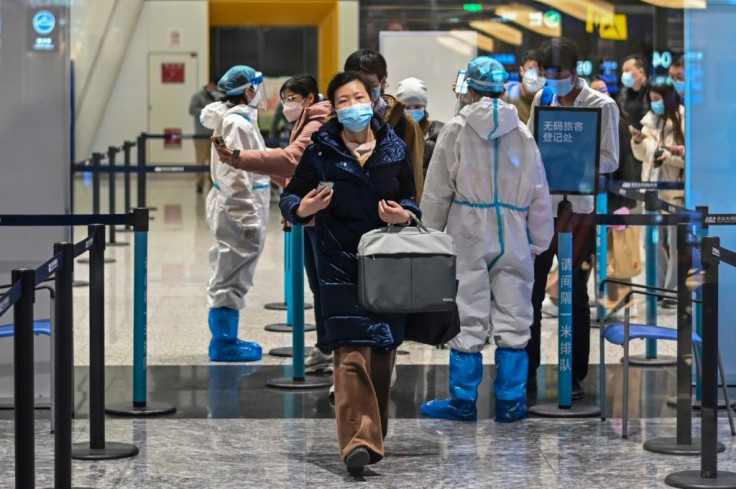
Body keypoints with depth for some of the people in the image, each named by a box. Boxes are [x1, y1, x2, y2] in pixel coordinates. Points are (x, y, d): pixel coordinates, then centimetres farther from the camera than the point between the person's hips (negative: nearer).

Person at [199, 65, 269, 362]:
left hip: (231, 206, 11)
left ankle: (225, 339, 25)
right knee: (230, 278, -4)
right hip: (238, 207, -11)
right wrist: (248, 219, -24)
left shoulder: (231, 118, 13)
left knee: (229, 277, 16)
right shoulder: (238, 123, -18)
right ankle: (224, 345, 2)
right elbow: (235, 173, -23)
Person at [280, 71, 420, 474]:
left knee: (382, 351, 7)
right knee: (351, 353, -14)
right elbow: (290, 199, 2)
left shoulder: (394, 149, 7)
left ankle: (374, 434, 21)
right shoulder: (321, 151, -1)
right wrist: (304, 208, -20)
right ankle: (358, 440, -20)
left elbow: (412, 201, 15)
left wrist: (404, 215, -7)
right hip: (341, 265, -3)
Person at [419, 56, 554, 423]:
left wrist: (430, 235, 11)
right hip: (513, 239, 2)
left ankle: (464, 399, 6)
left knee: (467, 319, 2)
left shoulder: (456, 130, -1)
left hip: (469, 237, -2)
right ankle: (510, 400, 7)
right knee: (513, 320, 5)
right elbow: (539, 194, 10)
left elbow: (437, 191, 1)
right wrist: (539, 242, 17)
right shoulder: (522, 133, 7)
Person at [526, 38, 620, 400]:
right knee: (529, 290, 4)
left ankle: (575, 378, 13)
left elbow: (609, 160, -9)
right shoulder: (543, 99, 10)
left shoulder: (602, 106, -5)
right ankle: (526, 373, 13)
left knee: (574, 294, 3)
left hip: (578, 207, -4)